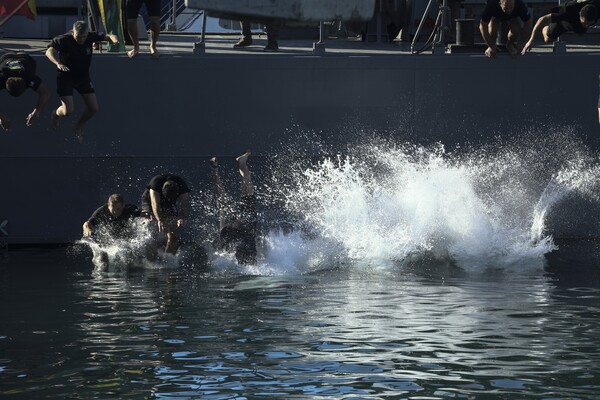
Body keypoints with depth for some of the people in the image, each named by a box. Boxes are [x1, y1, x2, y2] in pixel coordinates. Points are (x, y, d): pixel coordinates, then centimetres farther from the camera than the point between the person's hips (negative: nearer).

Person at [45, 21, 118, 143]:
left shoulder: (90, 37, -11)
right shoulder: (63, 40, -25)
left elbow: (108, 36, -7)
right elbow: (49, 51, -40)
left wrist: (114, 39, -34)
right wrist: (58, 63, -59)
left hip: (83, 77, 5)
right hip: (65, 77, -5)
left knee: (93, 108, 0)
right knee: (68, 111, -13)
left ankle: (78, 127, 30)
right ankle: (55, 115, 26)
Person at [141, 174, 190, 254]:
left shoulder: (182, 186, -29)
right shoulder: (156, 182, -37)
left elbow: (184, 204, -37)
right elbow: (155, 203, -46)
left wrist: (182, 219, -57)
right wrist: (159, 220, -60)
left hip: (169, 207, 1)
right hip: (150, 203, -1)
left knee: (172, 236, -9)